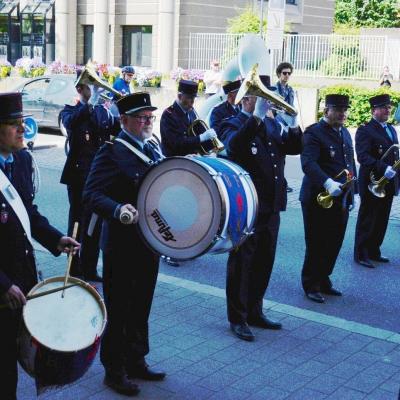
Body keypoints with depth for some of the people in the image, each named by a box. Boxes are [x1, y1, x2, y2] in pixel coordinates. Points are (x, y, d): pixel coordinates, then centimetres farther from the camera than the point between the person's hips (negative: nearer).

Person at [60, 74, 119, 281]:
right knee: (77, 221, 4)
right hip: (79, 175, -4)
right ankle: (74, 270, 14)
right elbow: (71, 123, -25)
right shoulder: (70, 111, -2)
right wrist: (90, 103, -34)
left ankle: (89, 270, 20)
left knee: (95, 224, 9)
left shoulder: (103, 111, 12)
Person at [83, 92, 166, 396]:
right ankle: (114, 370, 21)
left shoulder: (153, 150, 10)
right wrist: (117, 210, -39)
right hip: (122, 247, -7)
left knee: (141, 309, 20)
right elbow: (92, 194, -22)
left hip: (149, 243, 7)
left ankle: (136, 361, 35)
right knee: (119, 312, 6)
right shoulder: (111, 152, -14)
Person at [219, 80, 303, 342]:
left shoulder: (272, 124, 13)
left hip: (271, 207, 7)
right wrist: (257, 117, -33)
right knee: (241, 263, 2)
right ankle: (238, 318, 11)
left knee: (264, 262, 15)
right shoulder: (234, 125, -7)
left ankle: (254, 311, 28)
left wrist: (293, 126, -9)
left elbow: (295, 148, 9)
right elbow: (233, 146, -29)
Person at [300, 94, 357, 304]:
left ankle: (323, 281, 29)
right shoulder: (314, 132, -12)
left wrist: (350, 193, 15)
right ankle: (311, 286, 17)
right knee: (316, 245, 3)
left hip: (340, 200, 7)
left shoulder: (345, 133, 15)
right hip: (318, 200, -7)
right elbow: (308, 163, -27)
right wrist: (328, 183, -41)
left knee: (334, 244, 13)